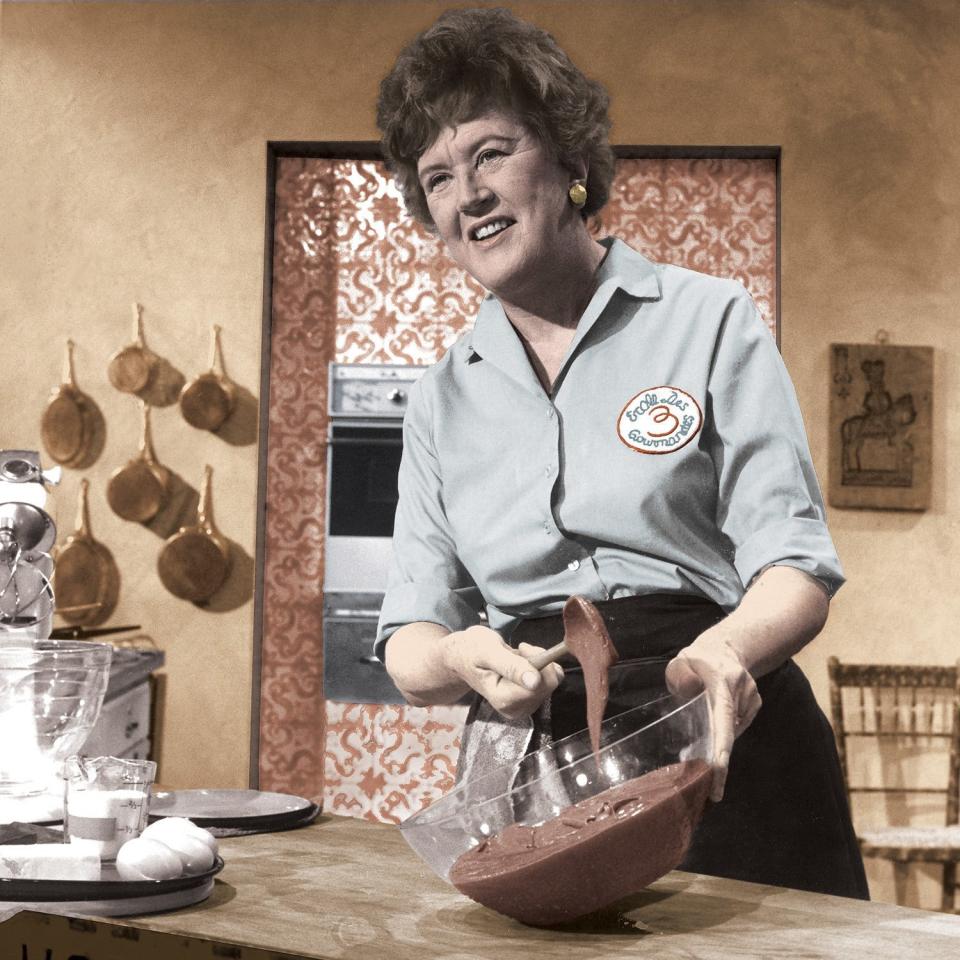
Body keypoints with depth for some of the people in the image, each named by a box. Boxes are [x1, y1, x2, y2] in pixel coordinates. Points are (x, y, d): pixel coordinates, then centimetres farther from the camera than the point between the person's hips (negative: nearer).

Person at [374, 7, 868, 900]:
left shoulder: (709, 321, 1)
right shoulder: (441, 398, 12)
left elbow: (793, 566, -4)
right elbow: (410, 640, 8)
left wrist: (726, 650, -28)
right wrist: (460, 658, -17)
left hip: (726, 759, -2)